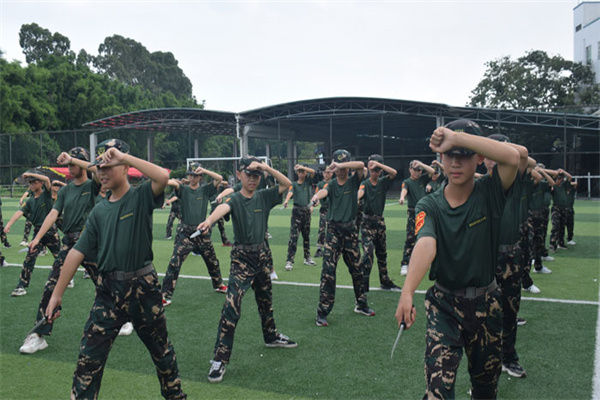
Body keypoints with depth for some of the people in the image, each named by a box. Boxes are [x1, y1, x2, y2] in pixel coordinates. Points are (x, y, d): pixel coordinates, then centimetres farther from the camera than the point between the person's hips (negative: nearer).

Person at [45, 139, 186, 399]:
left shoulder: (141, 197, -6)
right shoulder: (99, 211, 7)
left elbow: (163, 177, -29)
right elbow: (77, 252, 5)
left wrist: (124, 156, -23)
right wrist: (57, 294, 4)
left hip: (143, 287, -3)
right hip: (108, 291, 4)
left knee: (161, 349, 15)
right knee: (89, 358, 1)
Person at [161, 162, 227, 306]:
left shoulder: (205, 190, 5)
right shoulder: (183, 190, 0)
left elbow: (219, 178, -6)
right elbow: (174, 183, -22)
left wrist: (204, 170, -15)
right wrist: (168, 181, -44)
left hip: (202, 232, 3)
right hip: (185, 233, -2)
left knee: (212, 261, 16)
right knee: (174, 263, -12)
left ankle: (218, 285, 39)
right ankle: (165, 295, -8)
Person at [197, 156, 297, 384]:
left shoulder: (264, 197, 4)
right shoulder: (234, 199, -11)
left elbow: (286, 184, -4)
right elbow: (223, 208, -34)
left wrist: (267, 168, -16)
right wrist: (209, 220, -56)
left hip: (261, 255, 6)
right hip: (241, 257, -5)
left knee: (266, 300, 22)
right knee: (232, 305, -15)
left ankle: (271, 336, 46)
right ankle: (220, 359, -11)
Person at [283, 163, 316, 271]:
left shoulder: (308, 181, 10)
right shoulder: (294, 184, 2)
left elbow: (313, 171, -8)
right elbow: (290, 192, -19)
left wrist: (301, 166, -13)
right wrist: (286, 201, -39)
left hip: (307, 211, 3)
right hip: (297, 211, -3)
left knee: (306, 235, 14)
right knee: (293, 236, -10)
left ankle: (307, 258, 26)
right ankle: (289, 261, -13)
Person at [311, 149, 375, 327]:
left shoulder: (354, 181, 4)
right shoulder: (332, 185, 5)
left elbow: (361, 165, -16)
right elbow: (323, 191, -20)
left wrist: (341, 165, -28)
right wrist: (316, 197, -43)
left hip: (351, 229, 1)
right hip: (334, 229, -1)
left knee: (356, 268, 12)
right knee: (328, 269, -8)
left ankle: (361, 305, 30)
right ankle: (322, 312, -4)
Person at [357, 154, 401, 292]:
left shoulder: (383, 182, 3)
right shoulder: (365, 183, -7)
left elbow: (394, 172, -15)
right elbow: (360, 192, -31)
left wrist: (378, 163, -21)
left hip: (380, 221, 5)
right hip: (367, 222, -4)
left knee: (382, 252, 14)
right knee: (368, 251, -16)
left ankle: (385, 282, 26)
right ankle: (363, 284, -13)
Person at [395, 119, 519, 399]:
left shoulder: (490, 193, -7)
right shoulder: (429, 205, -7)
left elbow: (513, 157, -28)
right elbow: (426, 244, -27)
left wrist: (456, 137, -30)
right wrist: (407, 293, -44)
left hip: (487, 304, 1)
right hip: (444, 305, -1)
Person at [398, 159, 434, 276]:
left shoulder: (422, 179, 12)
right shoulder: (407, 182, -1)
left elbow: (432, 171, -2)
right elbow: (404, 190, -22)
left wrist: (420, 164, -5)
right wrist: (402, 197, -44)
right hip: (413, 213, -4)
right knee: (410, 238, -12)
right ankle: (405, 264, -13)